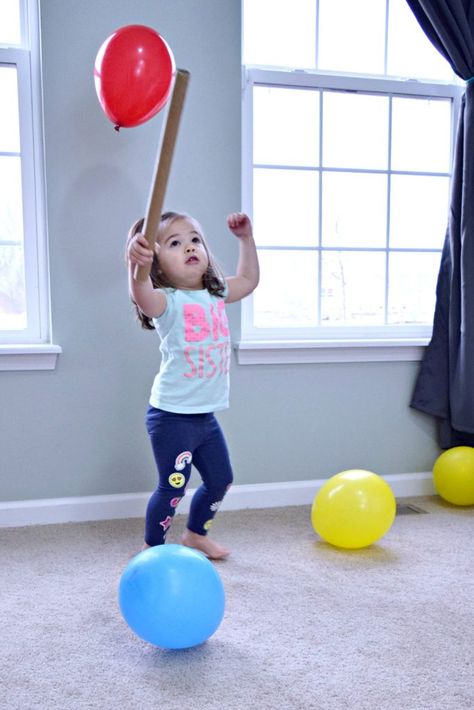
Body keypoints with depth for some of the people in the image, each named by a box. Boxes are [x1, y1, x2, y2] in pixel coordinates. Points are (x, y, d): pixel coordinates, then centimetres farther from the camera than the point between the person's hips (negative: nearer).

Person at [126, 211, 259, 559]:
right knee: (173, 486, 0)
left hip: (205, 414, 7)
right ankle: (152, 547, 25)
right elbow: (142, 297, -41)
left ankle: (196, 534, 43)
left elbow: (248, 279, 22)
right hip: (172, 416, -7)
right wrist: (137, 265, -61)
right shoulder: (166, 302, -17)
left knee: (220, 480, 19)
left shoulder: (215, 295, 5)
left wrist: (246, 239, 14)